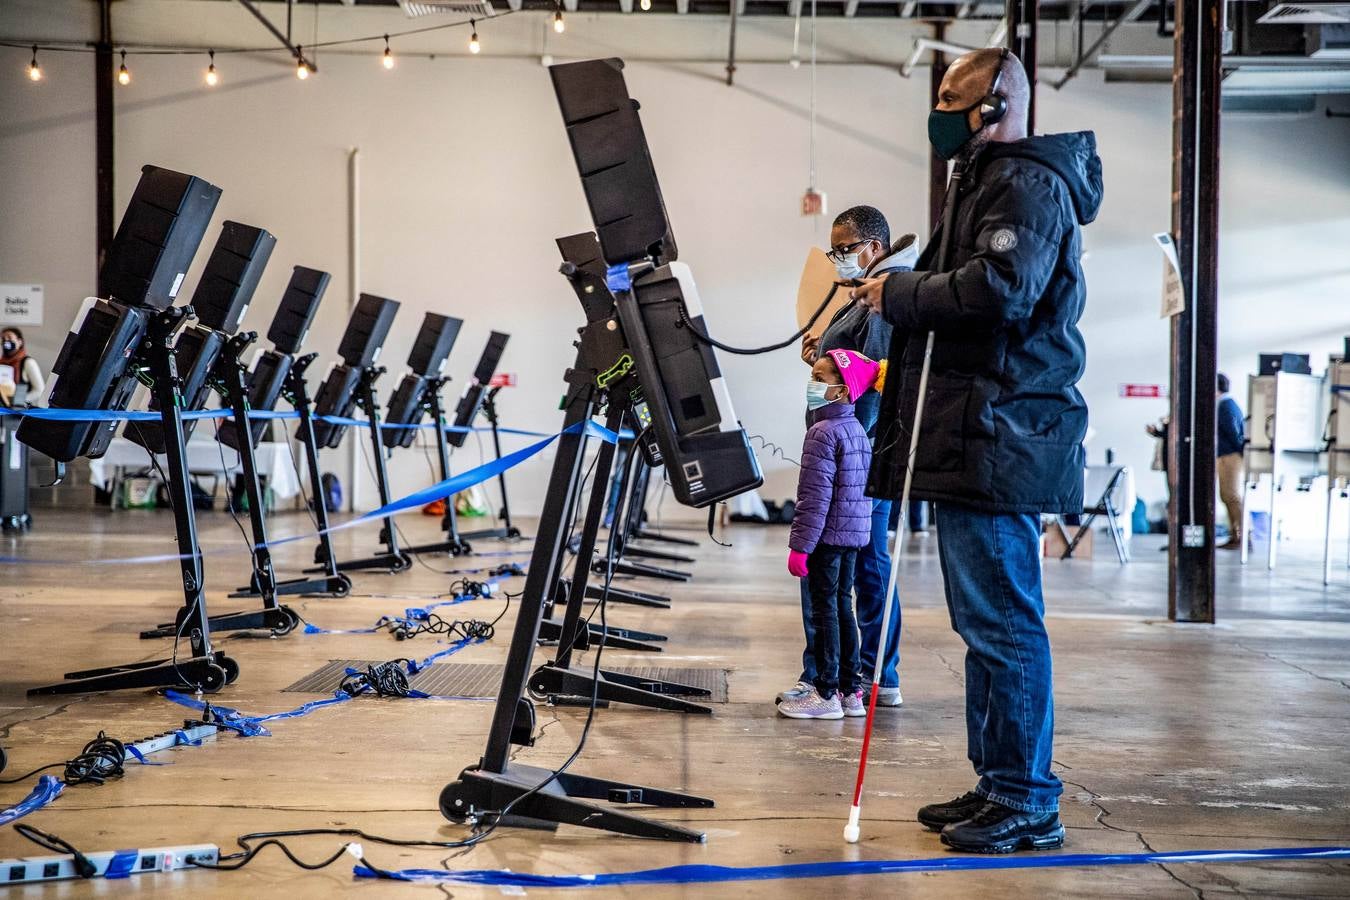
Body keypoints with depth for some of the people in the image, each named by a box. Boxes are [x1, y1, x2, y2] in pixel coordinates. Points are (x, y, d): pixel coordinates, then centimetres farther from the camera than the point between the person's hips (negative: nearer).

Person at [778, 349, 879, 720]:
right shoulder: (858, 430, 12)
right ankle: (850, 690, 20)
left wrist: (800, 545, -17)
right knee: (842, 606, 14)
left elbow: (815, 497, -20)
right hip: (854, 532, 9)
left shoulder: (823, 433, -16)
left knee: (824, 608, -2)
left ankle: (826, 693, 4)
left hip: (828, 533, -9)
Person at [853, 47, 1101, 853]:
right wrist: (896, 295, 8)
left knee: (1003, 623, -6)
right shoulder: (988, 183, 24)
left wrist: (898, 292, -12)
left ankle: (1028, 802, 4)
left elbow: (997, 289, -24)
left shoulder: (1030, 185, -8)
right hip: (970, 437, 11)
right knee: (985, 621, 14)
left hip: (998, 440, -11)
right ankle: (995, 784, 24)